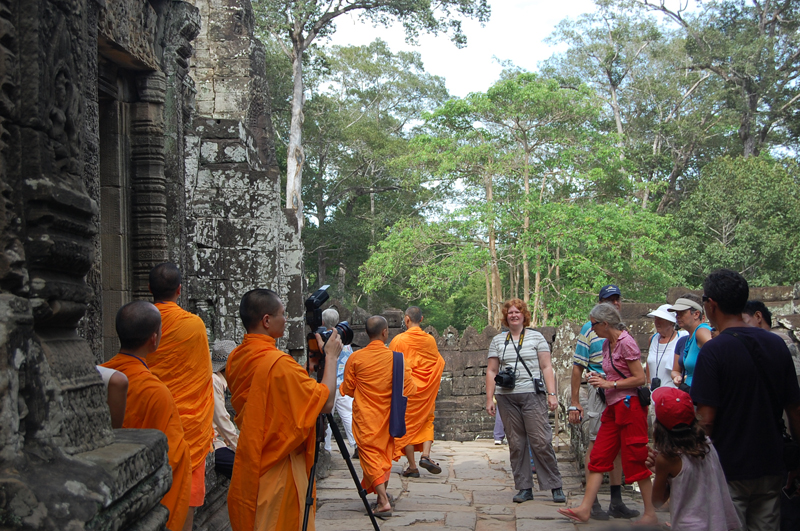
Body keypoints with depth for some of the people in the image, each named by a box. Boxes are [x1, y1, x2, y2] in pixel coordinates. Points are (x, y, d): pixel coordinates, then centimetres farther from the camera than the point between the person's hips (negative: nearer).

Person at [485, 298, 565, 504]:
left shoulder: (536, 337, 8)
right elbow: (491, 371, 12)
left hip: (533, 395, -2)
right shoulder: (497, 341, 12)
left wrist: (552, 394, -6)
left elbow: (546, 367, 4)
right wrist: (489, 399, 5)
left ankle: (555, 486, 3)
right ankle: (524, 488, 11)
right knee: (516, 444, 4)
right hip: (506, 397, 2)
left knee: (541, 441, -8)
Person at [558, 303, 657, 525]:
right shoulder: (607, 344, 14)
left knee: (635, 460, -2)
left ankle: (651, 514, 9)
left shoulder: (626, 342, -13)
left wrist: (610, 384, -15)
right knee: (598, 457, 4)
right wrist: (600, 379, 7)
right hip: (613, 407, 9)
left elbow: (640, 378, -15)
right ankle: (585, 508, 4)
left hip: (629, 405, -9)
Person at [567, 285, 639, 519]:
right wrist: (574, 402, -8)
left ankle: (617, 502, 17)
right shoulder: (590, 329, -1)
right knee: (596, 444, -3)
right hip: (599, 392, -5)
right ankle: (592, 502, 3)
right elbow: (578, 367, -4)